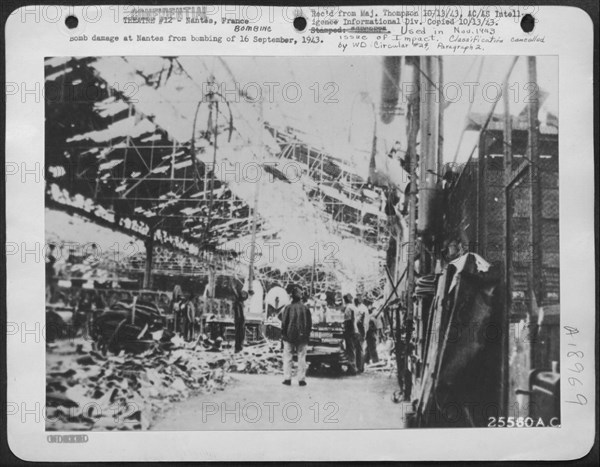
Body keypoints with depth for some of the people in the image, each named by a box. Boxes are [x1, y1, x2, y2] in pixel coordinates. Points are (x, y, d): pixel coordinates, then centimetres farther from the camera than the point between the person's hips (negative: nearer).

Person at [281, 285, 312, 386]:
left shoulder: (288, 308, -6)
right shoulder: (305, 308, -1)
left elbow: (284, 322, -4)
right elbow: (310, 323, 3)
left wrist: (283, 334, 6)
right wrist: (307, 334, 13)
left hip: (289, 337, -1)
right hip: (302, 337, 1)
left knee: (287, 358, 7)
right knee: (302, 358, 6)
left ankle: (287, 378, 3)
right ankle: (301, 379, 5)